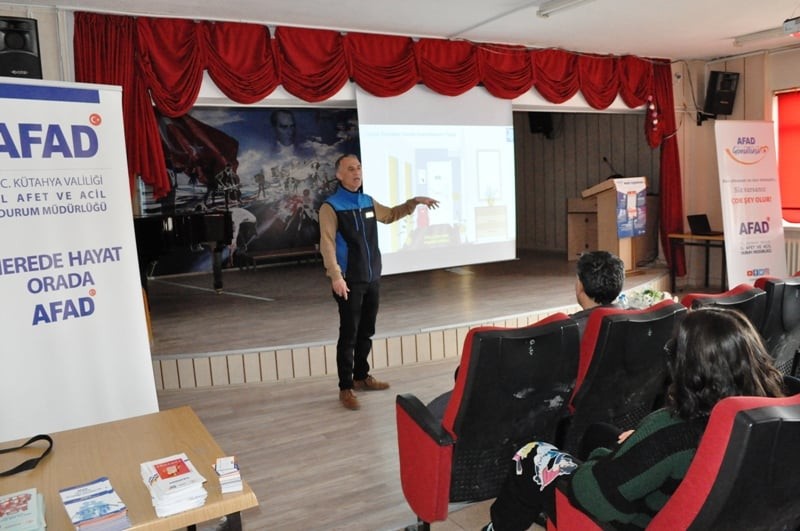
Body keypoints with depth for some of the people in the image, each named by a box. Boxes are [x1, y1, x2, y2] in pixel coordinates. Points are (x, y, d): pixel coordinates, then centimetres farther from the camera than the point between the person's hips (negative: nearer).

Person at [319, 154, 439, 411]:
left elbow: (390, 215, 29)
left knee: (366, 332, 16)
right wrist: (335, 275, -27)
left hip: (372, 279, 7)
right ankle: (346, 387, 9)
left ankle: (361, 376, 31)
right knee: (349, 335, -2)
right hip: (349, 281, -6)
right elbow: (327, 243, -17)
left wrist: (414, 202, 19)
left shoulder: (368, 202, 11)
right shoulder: (330, 206, -9)